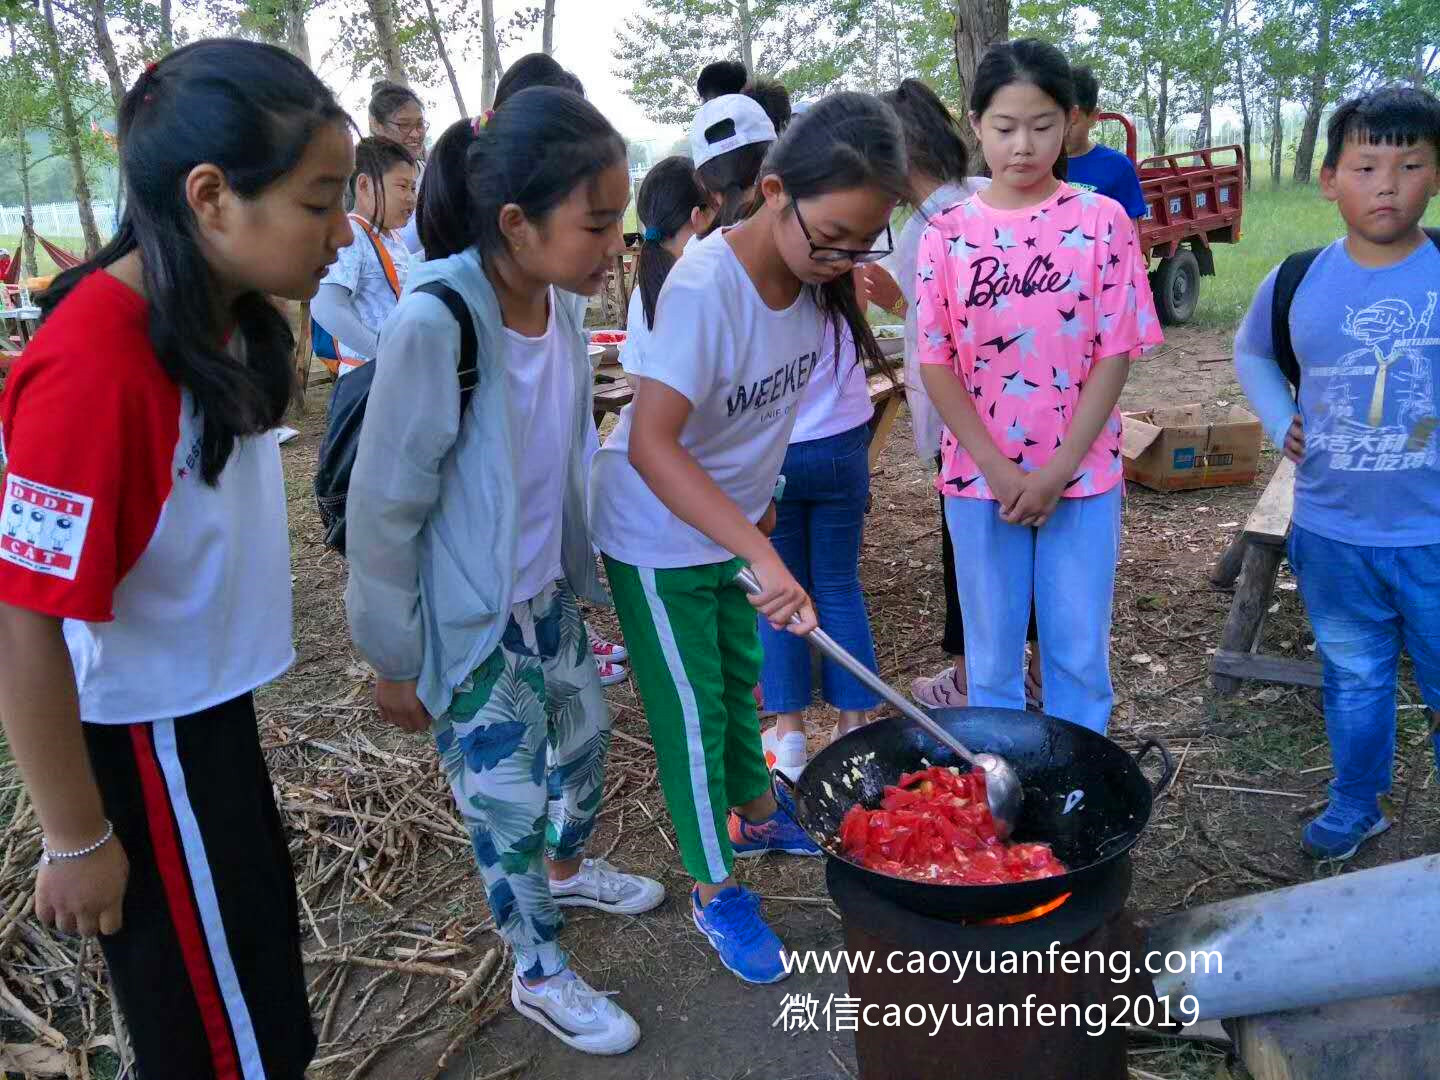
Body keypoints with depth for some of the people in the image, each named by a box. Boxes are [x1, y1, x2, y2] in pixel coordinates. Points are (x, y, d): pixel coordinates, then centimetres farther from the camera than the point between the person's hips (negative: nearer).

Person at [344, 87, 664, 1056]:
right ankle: (541, 977, 35)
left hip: (547, 594, 7)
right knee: (510, 805, 8)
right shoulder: (435, 324, -28)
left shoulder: (558, 303, -7)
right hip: (468, 621, -7)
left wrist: (579, 569, 15)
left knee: (587, 736, 24)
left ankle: (570, 870, 56)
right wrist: (394, 660, -12)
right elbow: (383, 506, -20)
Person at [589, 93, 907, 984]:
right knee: (691, 710, 5)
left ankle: (759, 814, 47)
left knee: (740, 682, 23)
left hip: (734, 515, 7)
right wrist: (762, 557, -45)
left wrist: (756, 497, 13)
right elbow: (651, 445, -39)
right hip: (658, 532, -7)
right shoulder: (706, 288, -32)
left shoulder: (818, 273, -9)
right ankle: (716, 891, 23)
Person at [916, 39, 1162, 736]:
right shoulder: (948, 233, -1)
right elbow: (936, 365, -3)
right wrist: (998, 470, -11)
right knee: (991, 659, 12)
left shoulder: (1101, 221, -3)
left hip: (1082, 475, 0)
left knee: (1079, 655, 10)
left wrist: (1057, 471, -12)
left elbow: (1115, 354, -5)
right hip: (979, 478, 1)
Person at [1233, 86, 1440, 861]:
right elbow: (1251, 352, 18)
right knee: (1353, 679, 19)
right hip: (1331, 534, 2)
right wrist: (1281, 422, 3)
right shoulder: (1296, 283, -3)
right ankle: (1355, 806, 38)